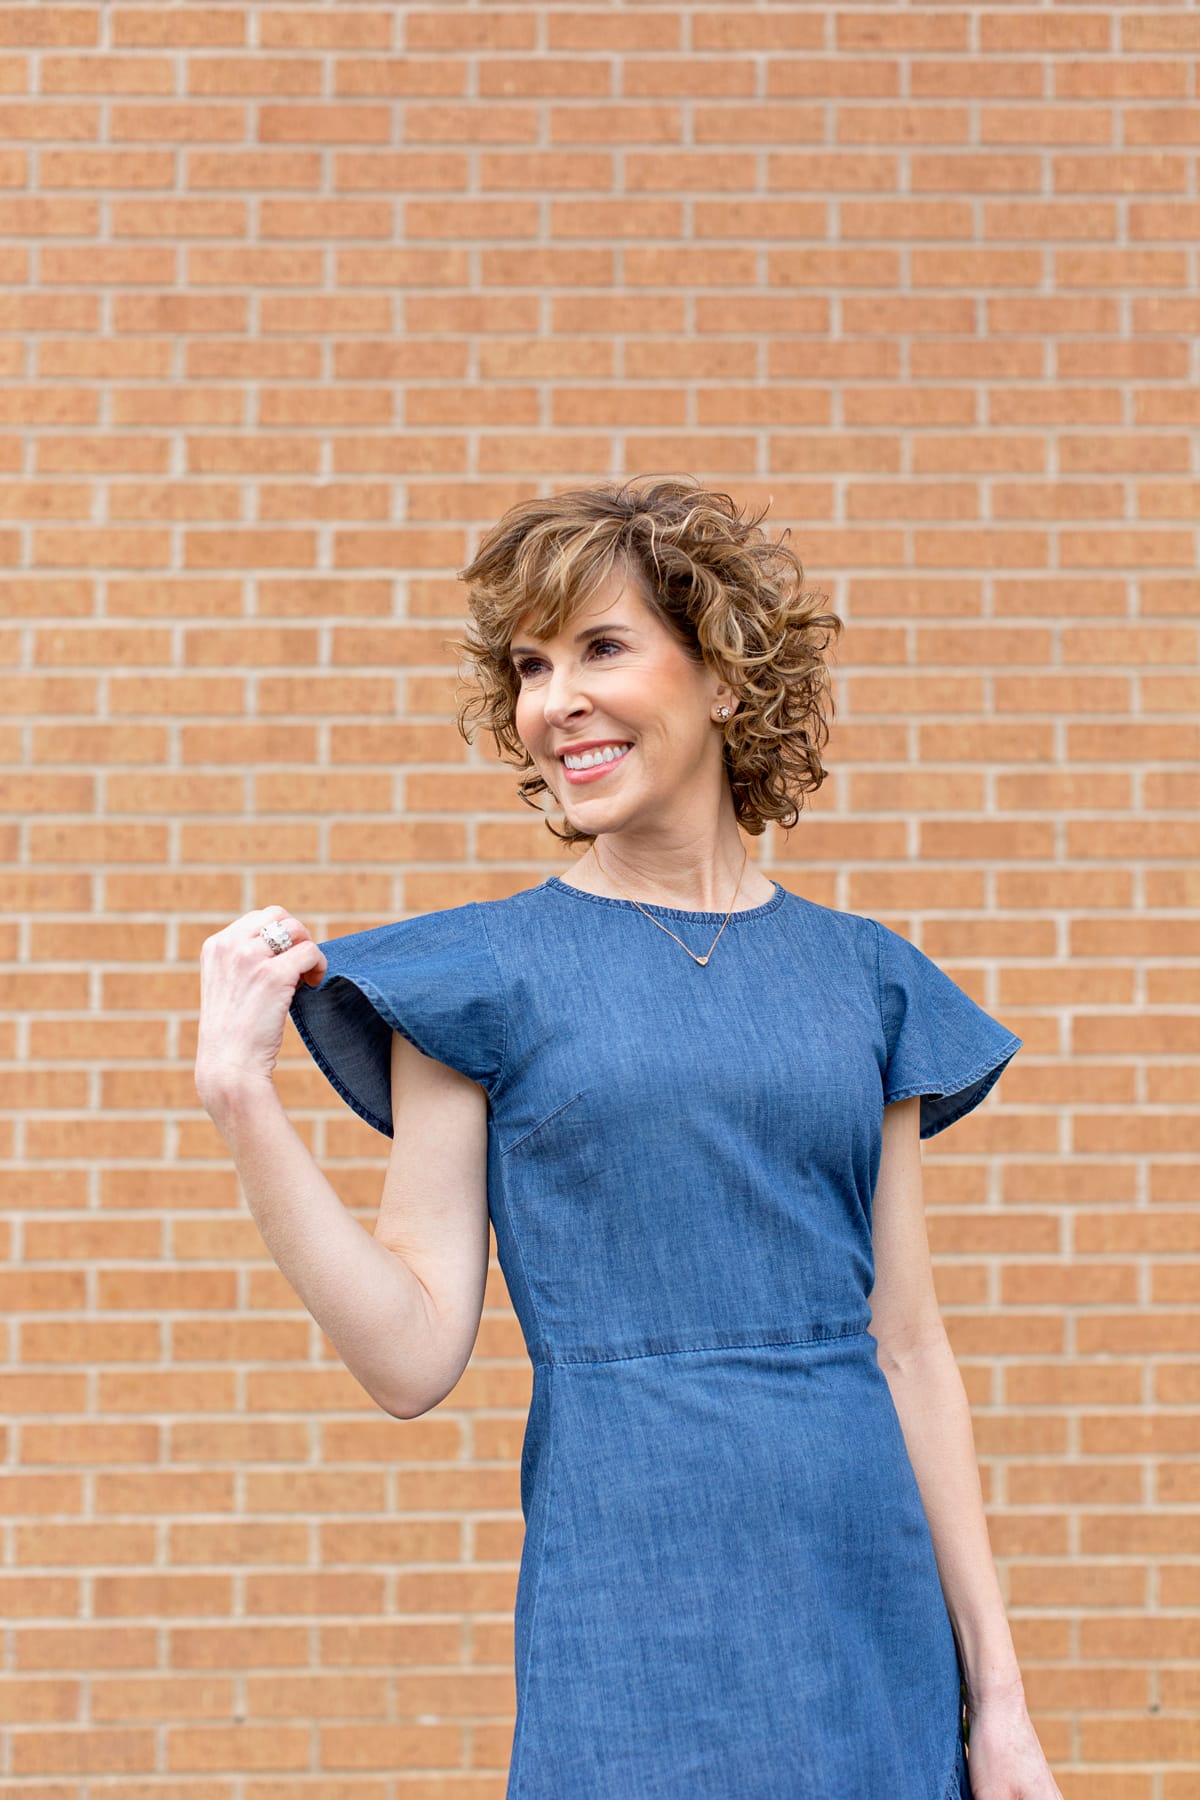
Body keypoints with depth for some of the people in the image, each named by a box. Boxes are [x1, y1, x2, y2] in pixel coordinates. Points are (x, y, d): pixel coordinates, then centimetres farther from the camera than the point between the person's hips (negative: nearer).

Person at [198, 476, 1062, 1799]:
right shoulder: (485, 974, 1)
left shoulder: (861, 978, 9)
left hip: (875, 1623, 3)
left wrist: (998, 1691, 7)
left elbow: (908, 1351, 9)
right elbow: (414, 1357, -4)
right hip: (633, 1653, -3)